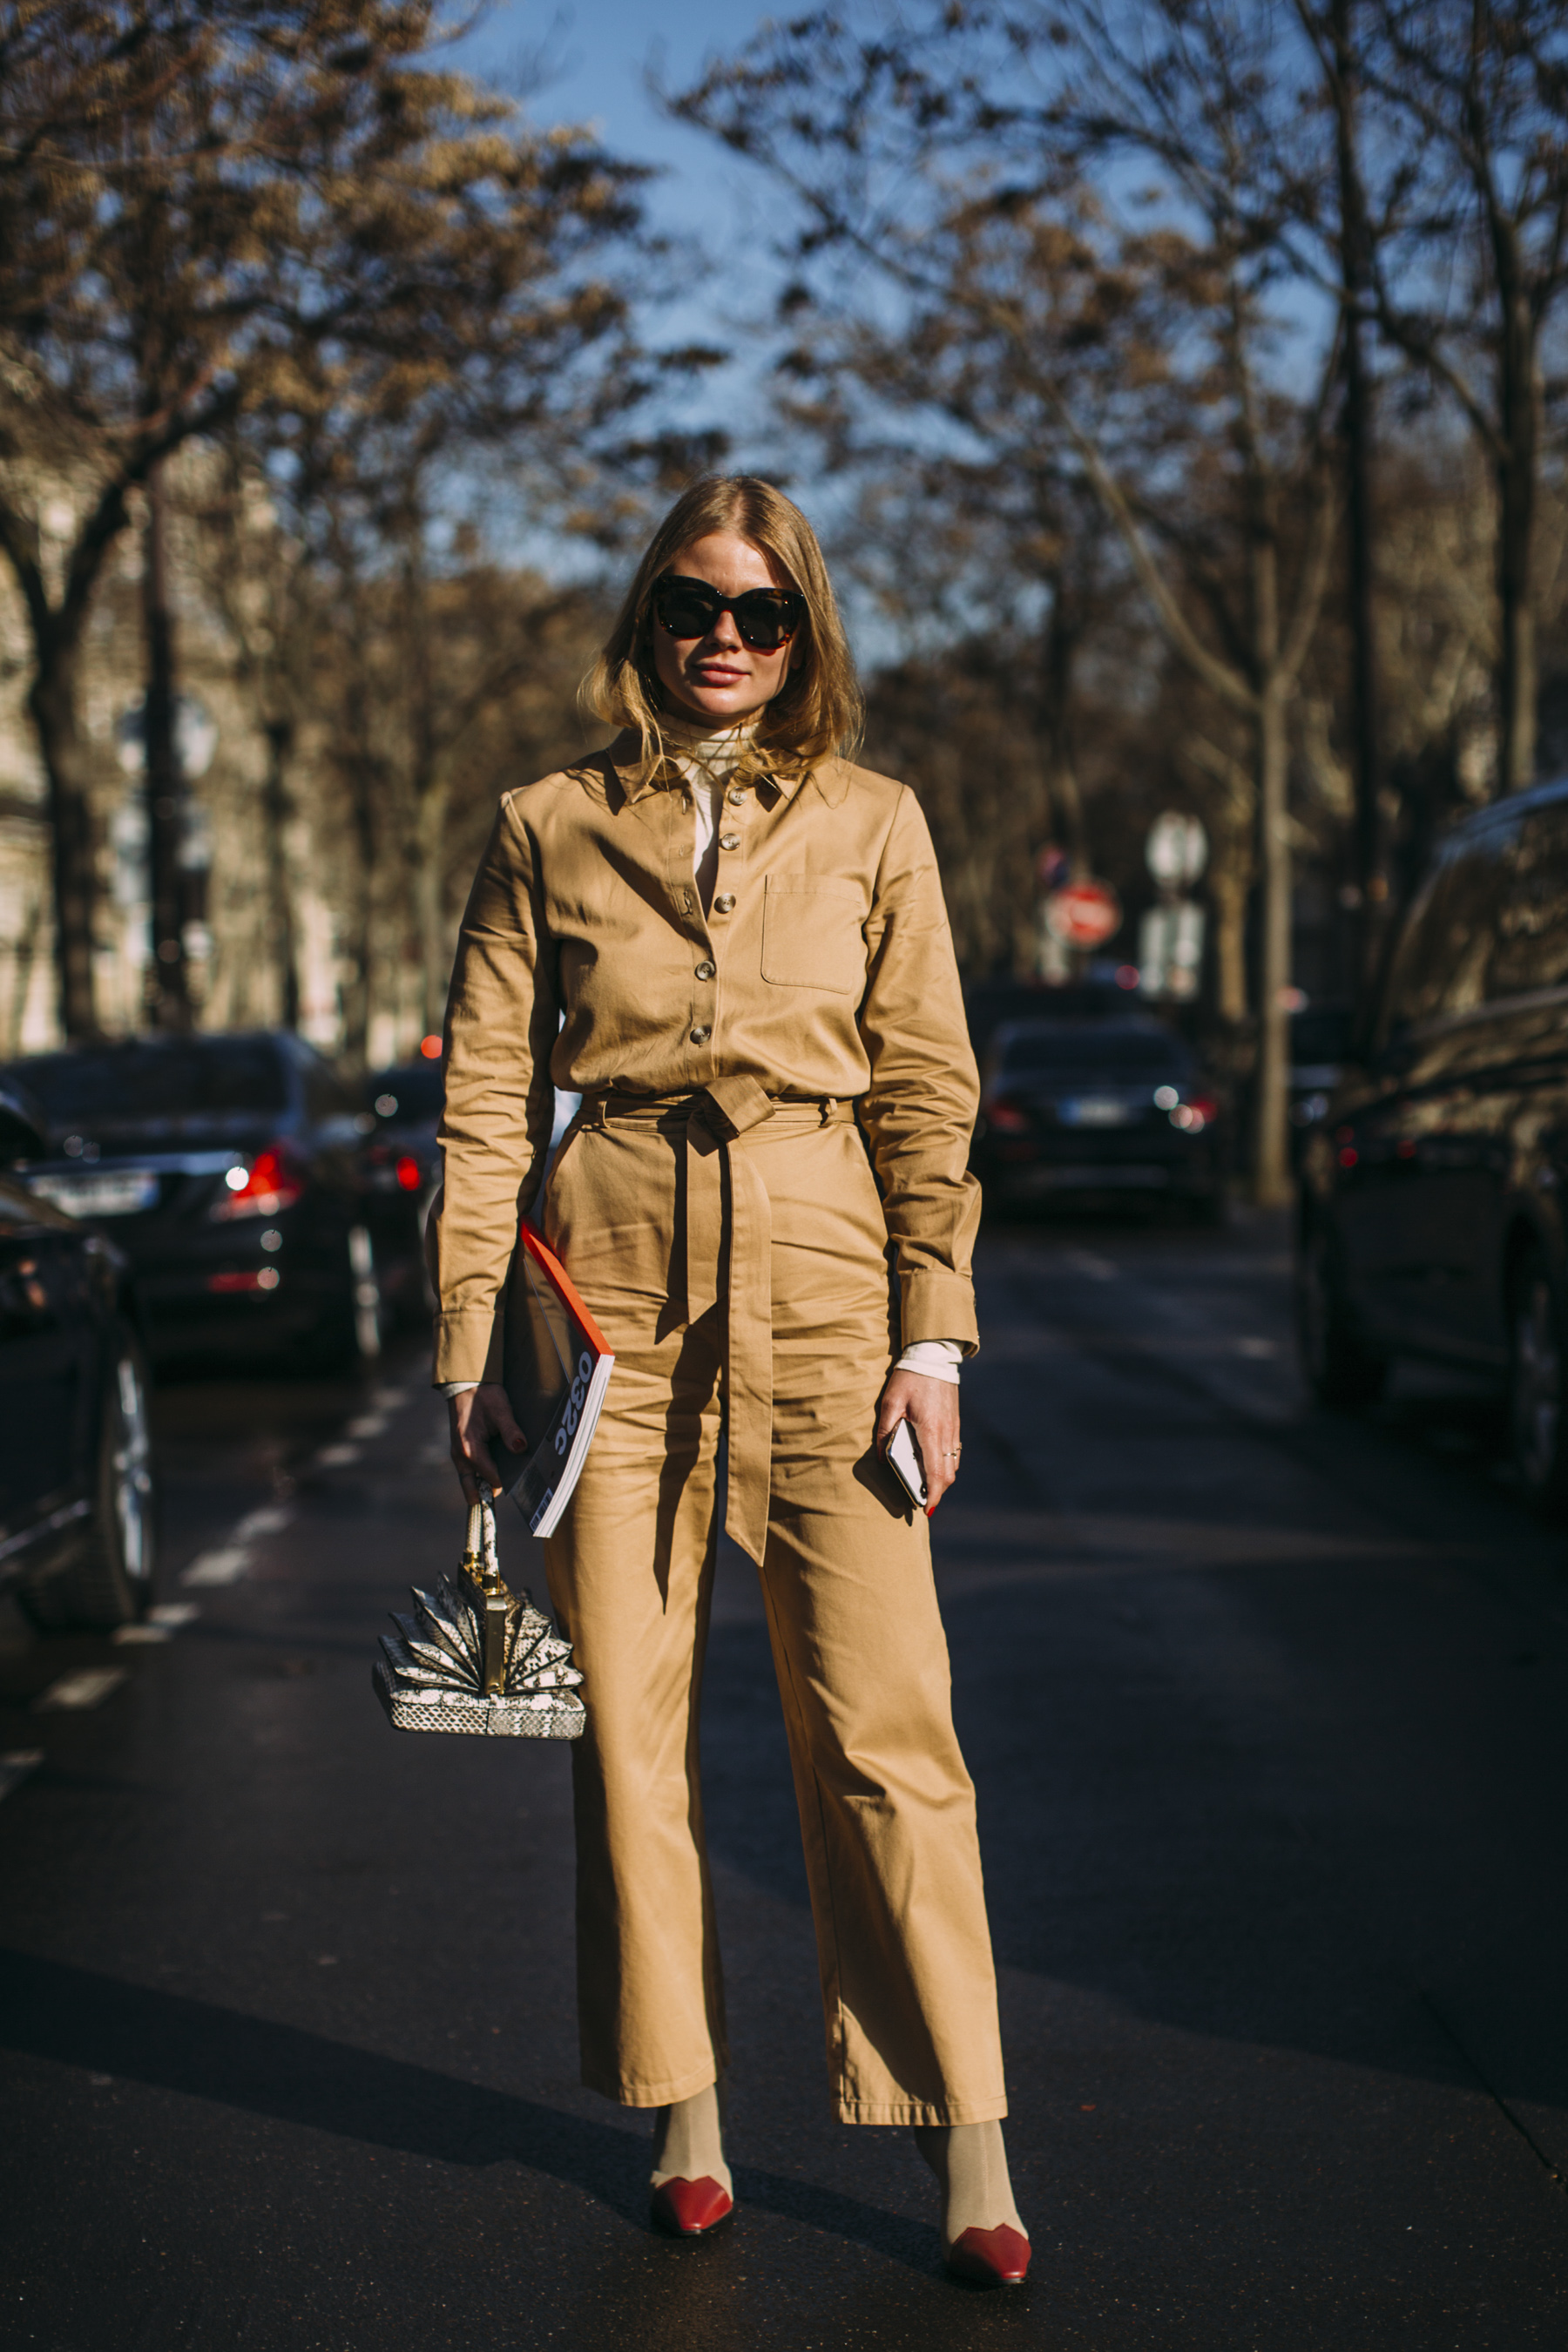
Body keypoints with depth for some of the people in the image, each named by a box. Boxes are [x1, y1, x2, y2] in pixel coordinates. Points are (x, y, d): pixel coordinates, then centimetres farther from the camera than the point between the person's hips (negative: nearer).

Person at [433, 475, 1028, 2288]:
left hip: (821, 1276, -1)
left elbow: (930, 1093, 6)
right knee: (626, 1711, 4)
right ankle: (683, 2112, 19)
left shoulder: (871, 825, 7)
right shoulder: (549, 828, 7)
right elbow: (486, 1094, 6)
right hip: (613, 1284, 1)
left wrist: (934, 1334, -1)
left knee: (879, 1717, -3)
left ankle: (967, 2144, 4)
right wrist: (467, 1344, 1)